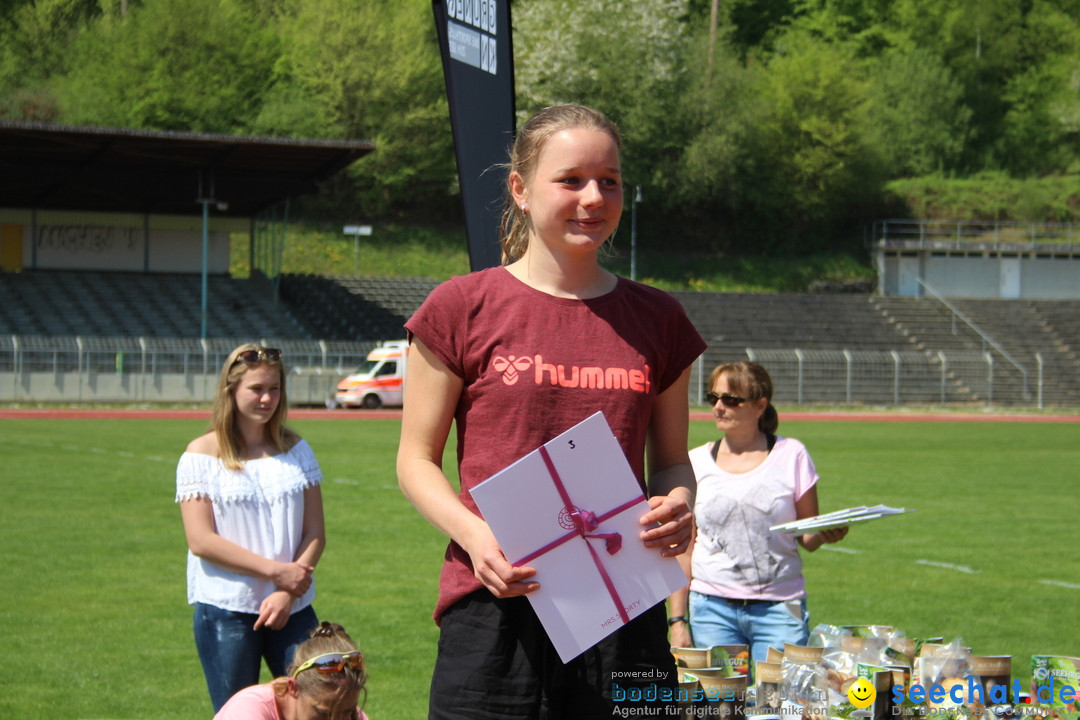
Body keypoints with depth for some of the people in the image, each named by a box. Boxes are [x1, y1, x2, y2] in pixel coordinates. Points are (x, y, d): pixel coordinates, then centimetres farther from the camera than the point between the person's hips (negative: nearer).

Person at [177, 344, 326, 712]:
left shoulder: (295, 450, 10)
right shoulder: (202, 456, -2)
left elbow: (315, 533, 6)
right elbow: (201, 541, -10)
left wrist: (287, 593, -10)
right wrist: (275, 571, -14)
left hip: (291, 609, 3)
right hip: (226, 610, -3)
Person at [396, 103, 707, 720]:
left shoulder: (657, 320, 11)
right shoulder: (462, 309, 2)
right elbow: (417, 459, 4)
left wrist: (678, 504, -5)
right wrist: (473, 533, -14)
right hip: (495, 611, -3)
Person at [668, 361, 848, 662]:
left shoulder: (791, 455, 4)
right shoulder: (697, 463, 6)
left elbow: (807, 540, 7)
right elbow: (683, 549, 7)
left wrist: (825, 534, -16)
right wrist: (677, 620, 2)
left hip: (779, 607, -1)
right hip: (712, 608, 1)